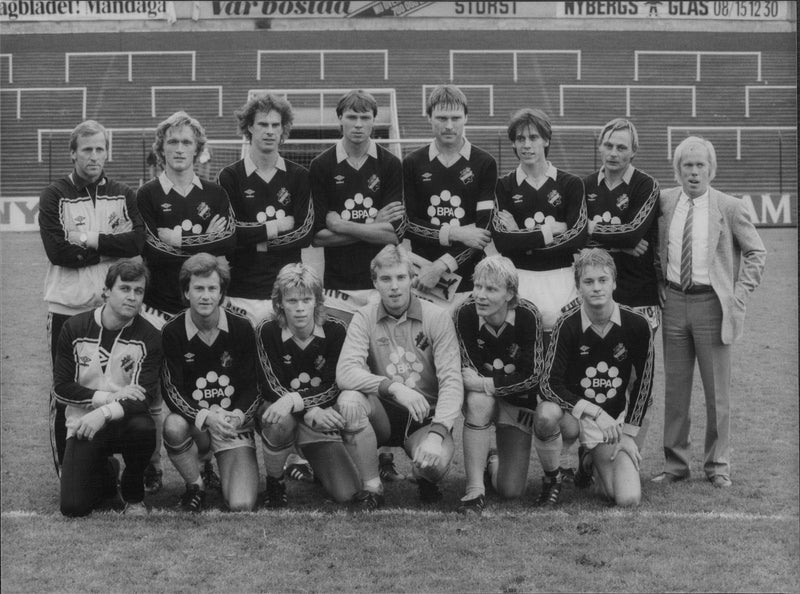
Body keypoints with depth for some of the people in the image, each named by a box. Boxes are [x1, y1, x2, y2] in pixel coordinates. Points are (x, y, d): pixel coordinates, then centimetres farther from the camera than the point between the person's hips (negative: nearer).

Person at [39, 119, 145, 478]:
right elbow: (58, 251, -11)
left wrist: (91, 240, -13)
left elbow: (138, 242, -6)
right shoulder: (54, 197, 2)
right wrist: (112, 248, -9)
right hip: (67, 308, -2)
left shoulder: (123, 196, 9)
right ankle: (67, 472, 11)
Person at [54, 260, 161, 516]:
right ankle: (106, 473, 22)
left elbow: (145, 397, -14)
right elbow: (61, 388, -4)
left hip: (125, 419, 0)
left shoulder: (148, 337, -7)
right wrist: (109, 396, -16)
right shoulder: (75, 328, -4)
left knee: (143, 426, -38)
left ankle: (134, 496, -7)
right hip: (83, 423, 1)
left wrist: (105, 413, -30)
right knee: (73, 507, -17)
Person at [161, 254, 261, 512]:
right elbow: (171, 391, -10)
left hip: (234, 423, 0)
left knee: (242, 506, -19)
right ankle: (195, 485, -8)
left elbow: (252, 387, -1)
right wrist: (205, 417, -28)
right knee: (173, 426, -38)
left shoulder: (241, 328, -4)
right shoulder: (173, 331, -6)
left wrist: (238, 416, -23)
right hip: (193, 421, 0)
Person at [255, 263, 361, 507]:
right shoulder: (267, 332, -13)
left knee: (347, 493, -13)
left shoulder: (335, 330, -11)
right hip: (278, 409, -1)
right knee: (280, 422, -40)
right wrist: (312, 411, -32)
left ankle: (319, 466, 23)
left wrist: (296, 400, -32)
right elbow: (275, 388, -15)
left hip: (319, 420, 1)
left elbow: (334, 387, -13)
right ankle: (274, 482, -10)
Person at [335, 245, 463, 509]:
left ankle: (427, 478, 8)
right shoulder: (364, 319, -3)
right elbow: (345, 372, -18)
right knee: (349, 400, -30)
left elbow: (452, 381, -14)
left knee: (435, 461, -33)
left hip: (425, 418, -2)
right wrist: (394, 387, -33)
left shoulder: (436, 317, -7)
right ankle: (371, 486, -11)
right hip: (383, 415, 2)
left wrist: (437, 432, -29)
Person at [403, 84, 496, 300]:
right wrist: (454, 234, -12)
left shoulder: (484, 164, 2)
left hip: (469, 276, -1)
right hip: (421, 277, 1)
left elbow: (485, 230, -5)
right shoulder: (412, 163, 6)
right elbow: (408, 225, 2)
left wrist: (441, 265, -15)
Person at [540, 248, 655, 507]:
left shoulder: (637, 325, -8)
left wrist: (628, 433, 0)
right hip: (574, 414, -2)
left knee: (628, 499, -17)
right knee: (547, 413, -40)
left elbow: (644, 383, 3)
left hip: (614, 421, 2)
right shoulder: (567, 325, -13)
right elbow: (549, 384, -18)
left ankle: (592, 461, 19)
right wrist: (596, 412, -27)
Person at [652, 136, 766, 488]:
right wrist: (658, 288, 7)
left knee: (717, 390, 4)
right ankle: (675, 464, 18)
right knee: (674, 388, 8)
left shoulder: (729, 208, -4)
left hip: (711, 303, -2)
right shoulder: (664, 202, 3)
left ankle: (717, 466, 17)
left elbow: (756, 252, 3)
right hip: (673, 301, 2)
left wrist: (740, 295, -5)